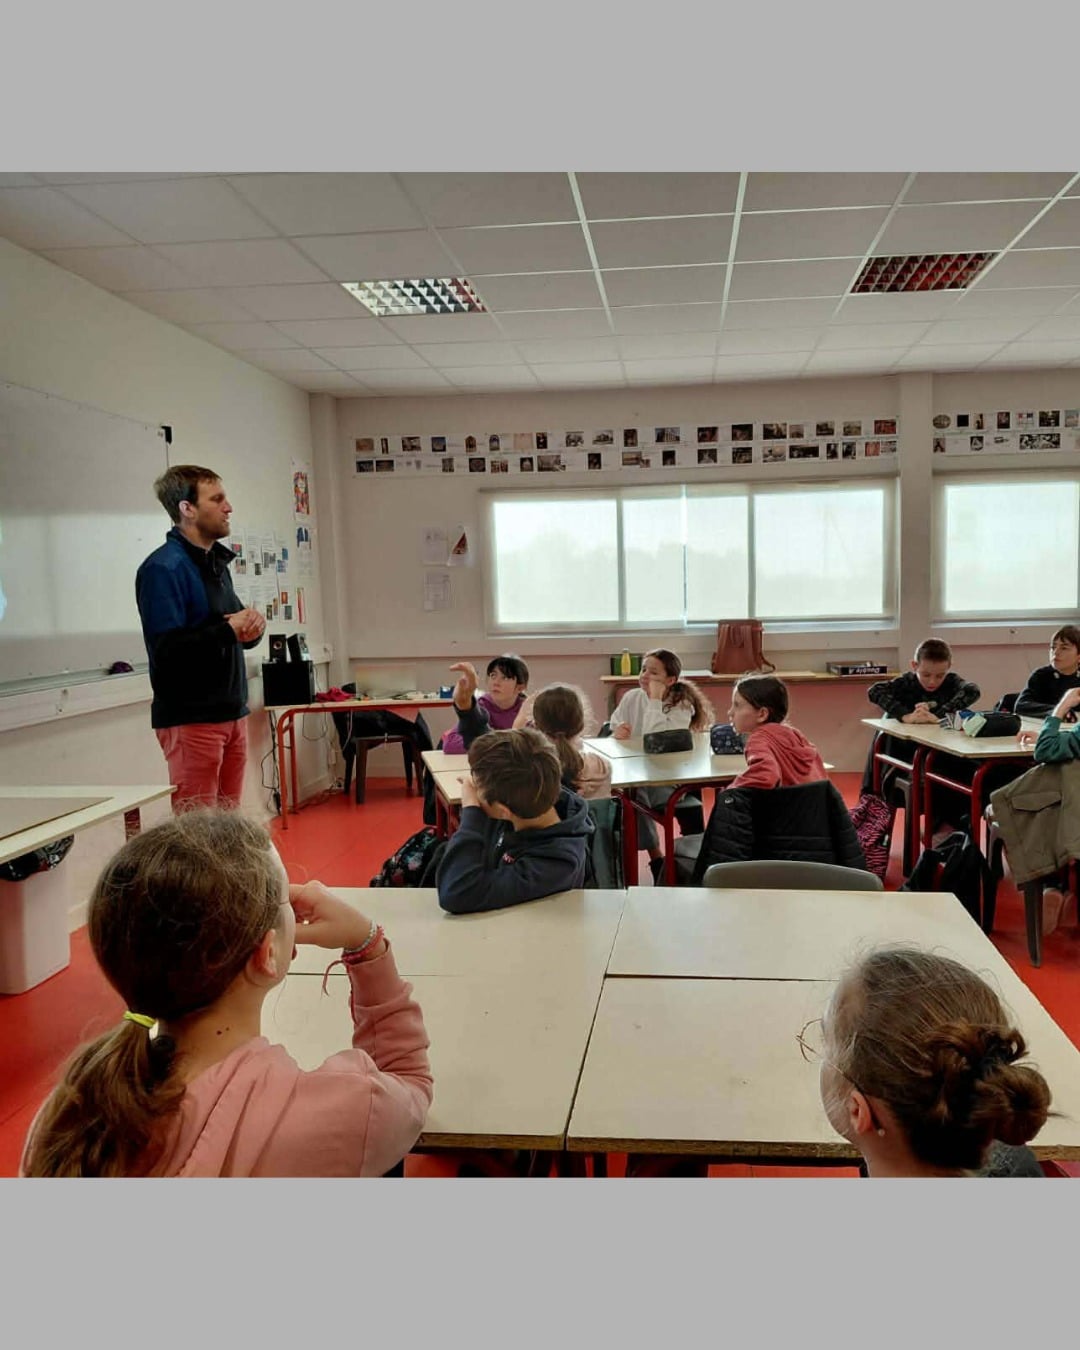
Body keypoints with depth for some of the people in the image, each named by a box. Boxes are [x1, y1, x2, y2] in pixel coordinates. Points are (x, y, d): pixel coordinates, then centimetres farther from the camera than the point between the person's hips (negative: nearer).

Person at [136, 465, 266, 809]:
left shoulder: (215, 561, 16)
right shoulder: (163, 568, -13)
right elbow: (165, 648, -24)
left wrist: (251, 626, -2)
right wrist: (228, 630, -20)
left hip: (231, 713, 8)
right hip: (190, 718, -8)